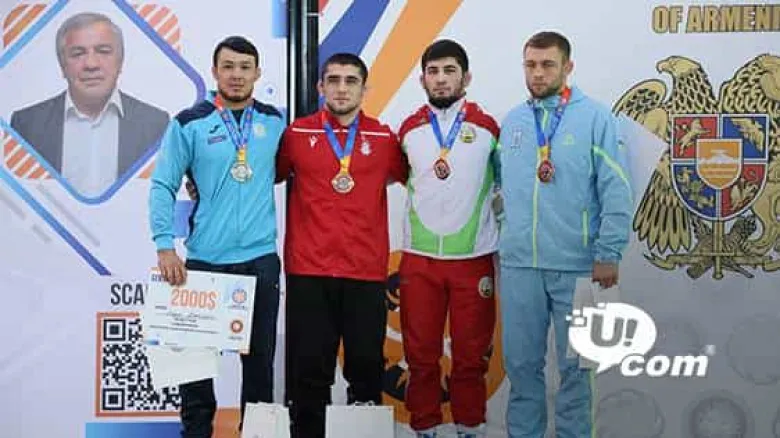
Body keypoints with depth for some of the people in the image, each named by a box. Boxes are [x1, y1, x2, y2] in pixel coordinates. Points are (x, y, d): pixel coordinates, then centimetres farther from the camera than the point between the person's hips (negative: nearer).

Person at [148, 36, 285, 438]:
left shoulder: (274, 122, 6)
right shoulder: (190, 123, -3)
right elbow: (163, 186, -5)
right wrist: (165, 246, -14)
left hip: (261, 258, 2)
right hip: (204, 258, -2)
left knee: (260, 355, 9)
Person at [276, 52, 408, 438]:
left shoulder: (384, 138, 5)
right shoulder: (296, 134, 4)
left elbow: (411, 177, 18)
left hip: (367, 273, 1)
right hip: (307, 272, 0)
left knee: (367, 368, 7)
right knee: (308, 371, 4)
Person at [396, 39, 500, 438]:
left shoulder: (487, 128, 1)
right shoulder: (409, 129, 5)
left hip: (474, 258, -1)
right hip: (419, 259, 1)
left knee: (471, 354, 5)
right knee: (420, 355, 6)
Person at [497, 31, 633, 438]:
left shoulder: (595, 118, -5)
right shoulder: (511, 121, 9)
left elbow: (616, 191, -8)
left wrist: (609, 253, -12)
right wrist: (499, 245, 12)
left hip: (576, 266, -4)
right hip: (518, 265, 4)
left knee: (574, 363, 7)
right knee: (521, 362, 12)